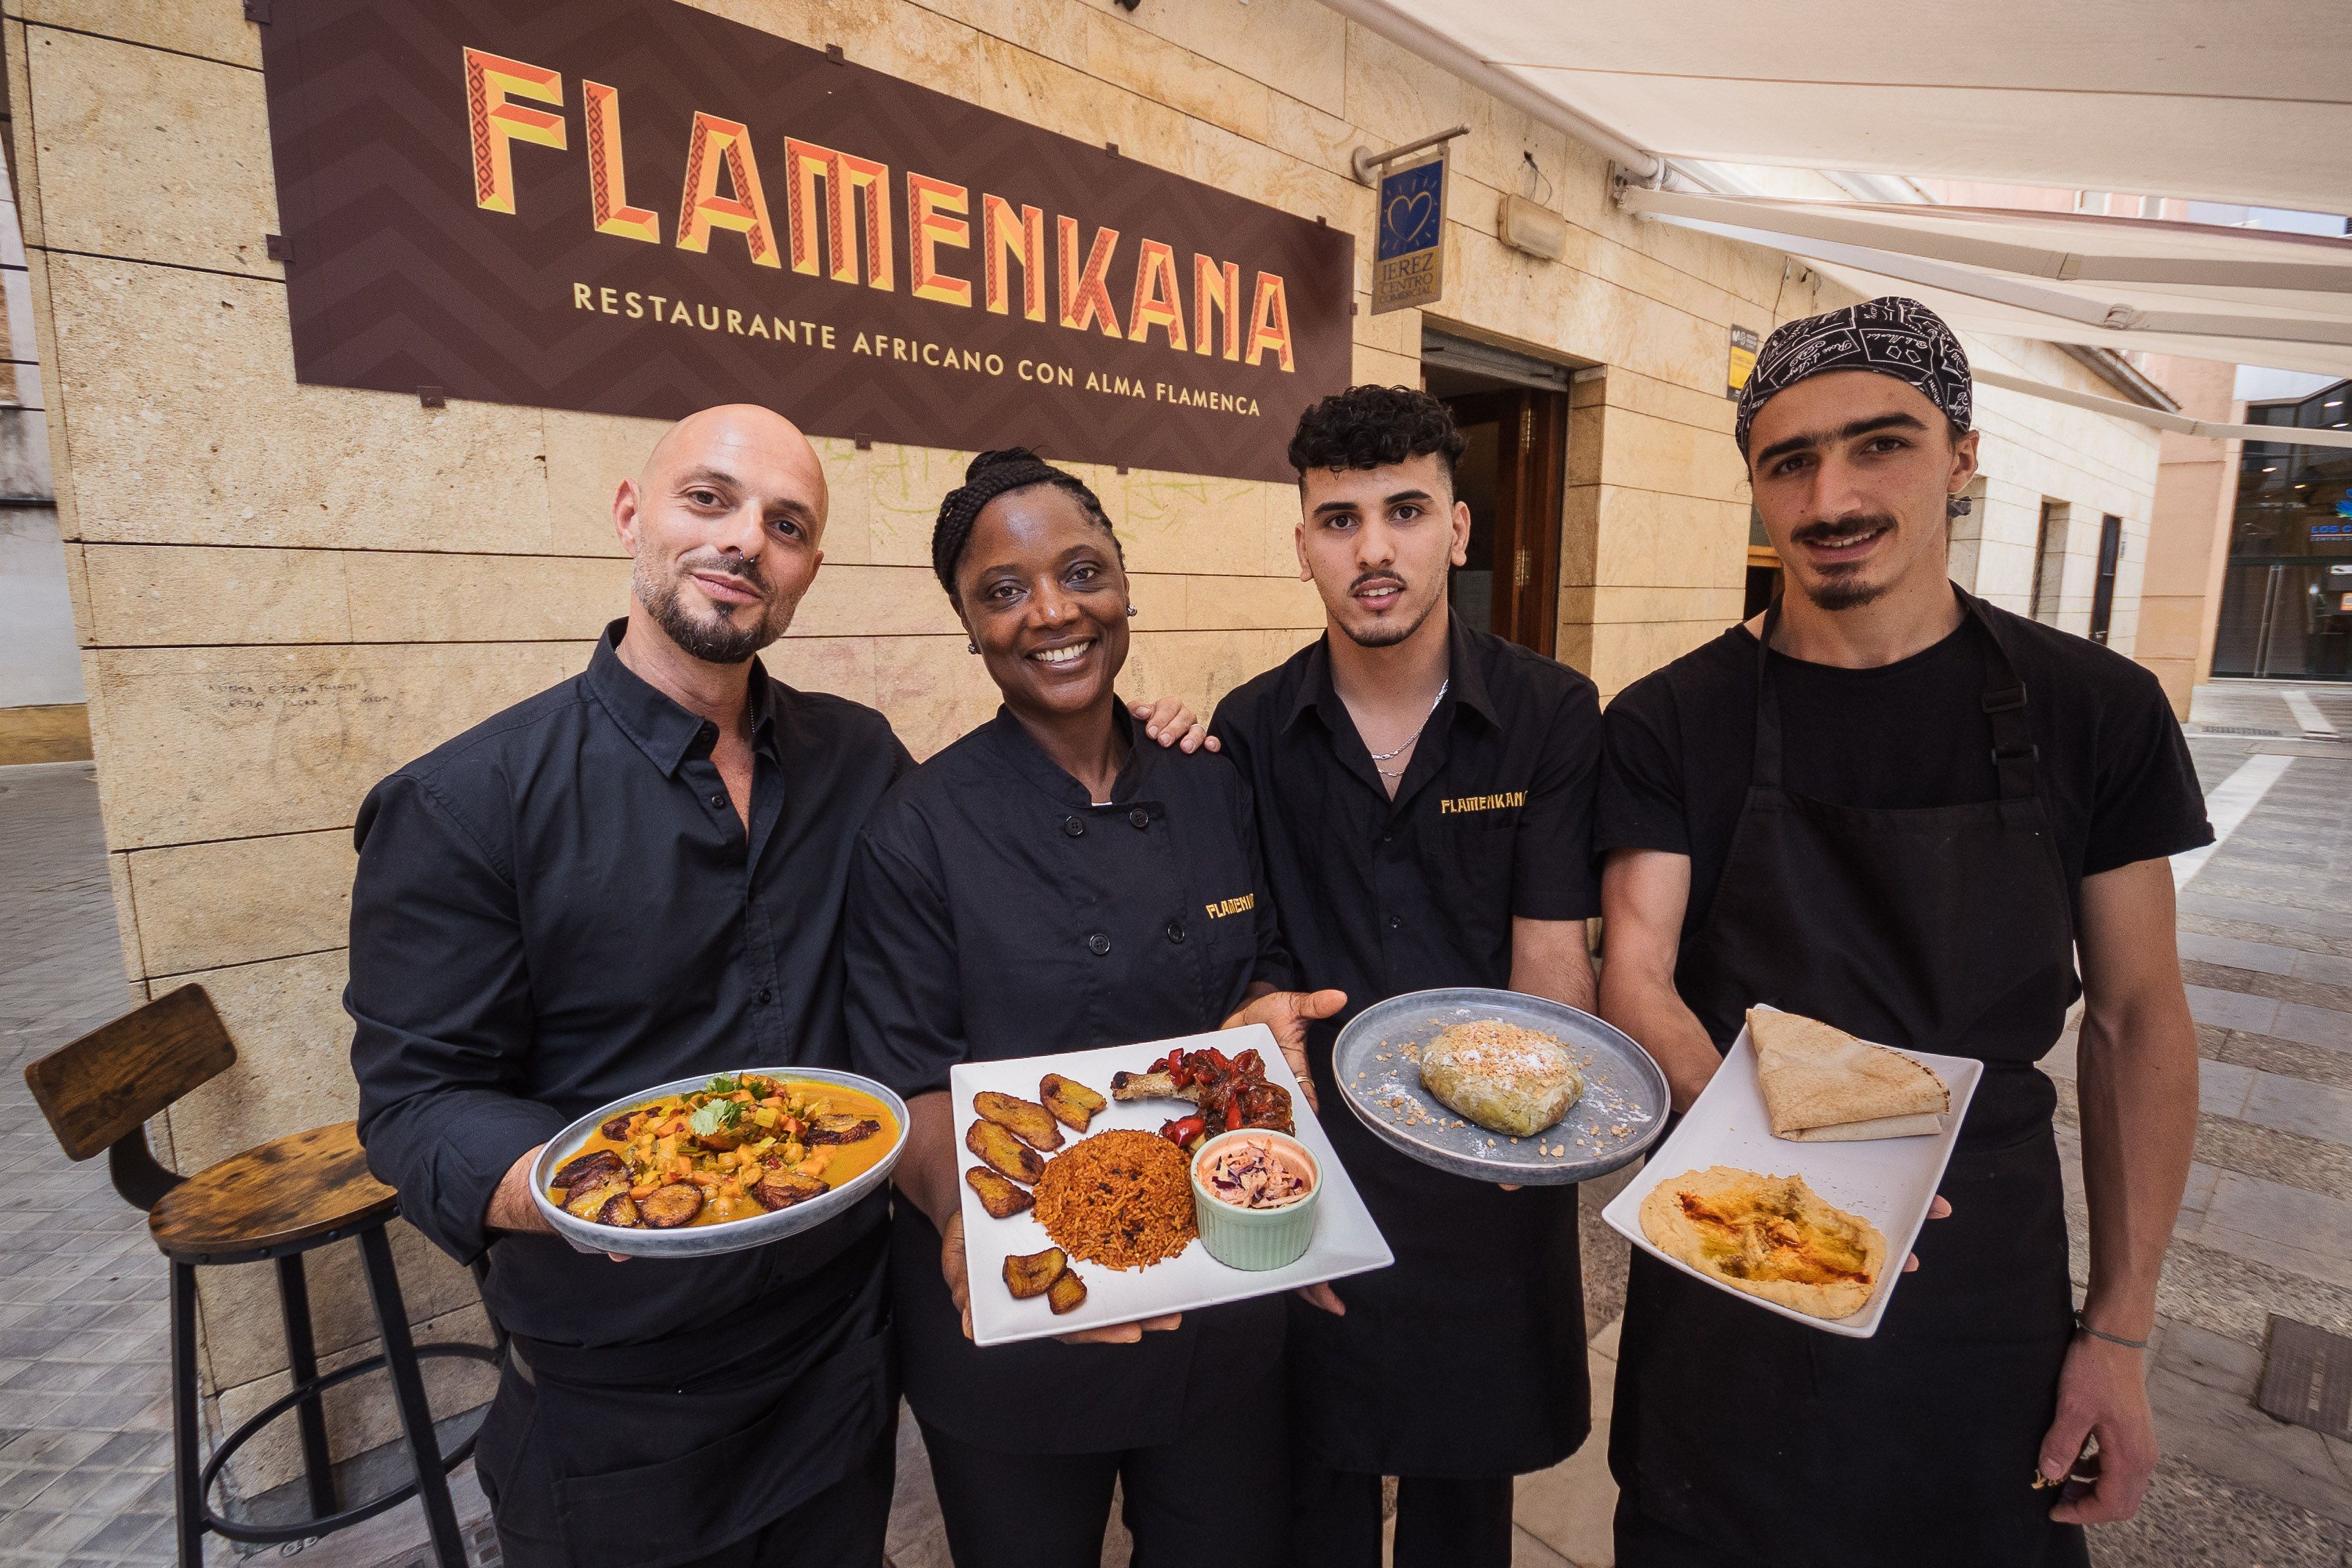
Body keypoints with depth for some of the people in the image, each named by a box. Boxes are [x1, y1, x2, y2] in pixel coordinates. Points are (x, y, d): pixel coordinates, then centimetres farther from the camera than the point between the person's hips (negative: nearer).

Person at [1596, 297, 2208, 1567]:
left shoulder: (2096, 712, -5)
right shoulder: (1669, 725, -10)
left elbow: (2136, 1018, 0)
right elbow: (1635, 984, -14)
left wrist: (2121, 1332, -1)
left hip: (1989, 1289, 2)